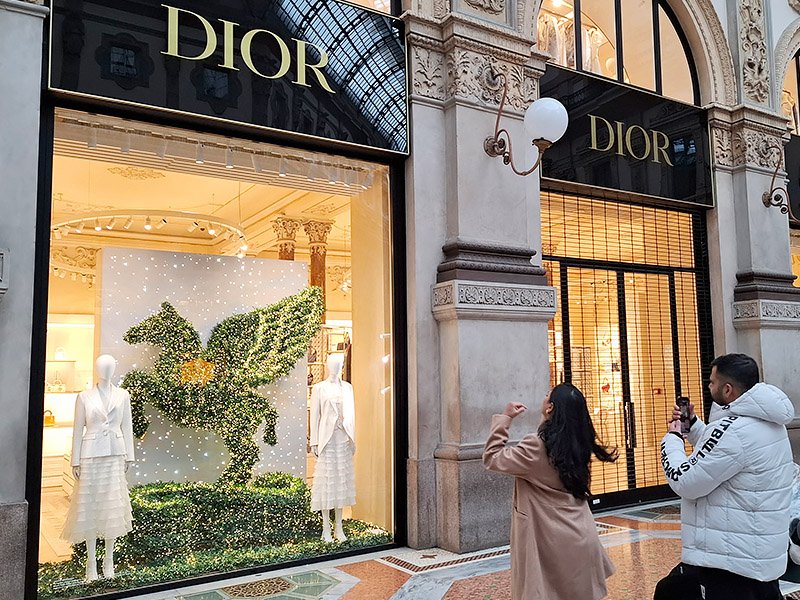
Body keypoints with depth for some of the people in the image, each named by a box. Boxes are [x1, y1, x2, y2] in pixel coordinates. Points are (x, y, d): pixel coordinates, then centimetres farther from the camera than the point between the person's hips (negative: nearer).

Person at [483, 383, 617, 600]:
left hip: (551, 540, -7)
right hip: (580, 537, 7)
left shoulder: (536, 446, -20)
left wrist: (504, 418, -8)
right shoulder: (577, 443, 0)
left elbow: (492, 458, -12)